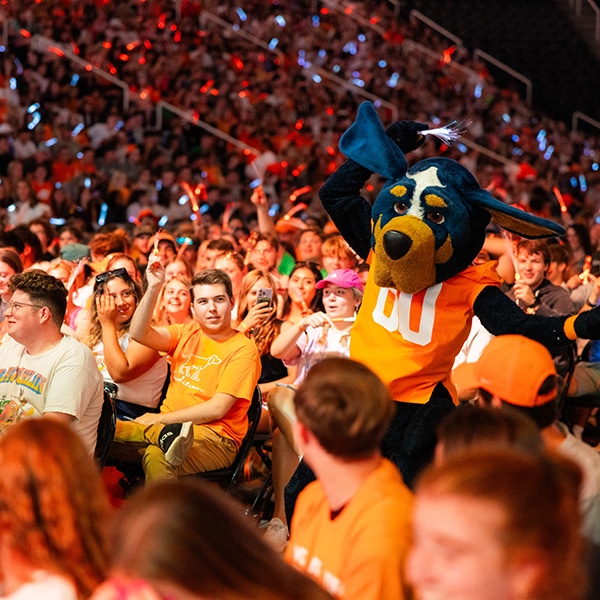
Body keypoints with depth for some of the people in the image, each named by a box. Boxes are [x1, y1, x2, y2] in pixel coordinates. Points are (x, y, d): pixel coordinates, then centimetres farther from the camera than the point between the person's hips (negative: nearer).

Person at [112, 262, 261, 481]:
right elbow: (138, 334, -1)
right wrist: (154, 288, -12)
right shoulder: (186, 334, 16)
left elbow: (217, 409, -11)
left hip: (217, 440, -7)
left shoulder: (243, 349, -2)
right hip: (169, 425, 7)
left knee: (157, 455, -41)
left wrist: (159, 419, -11)